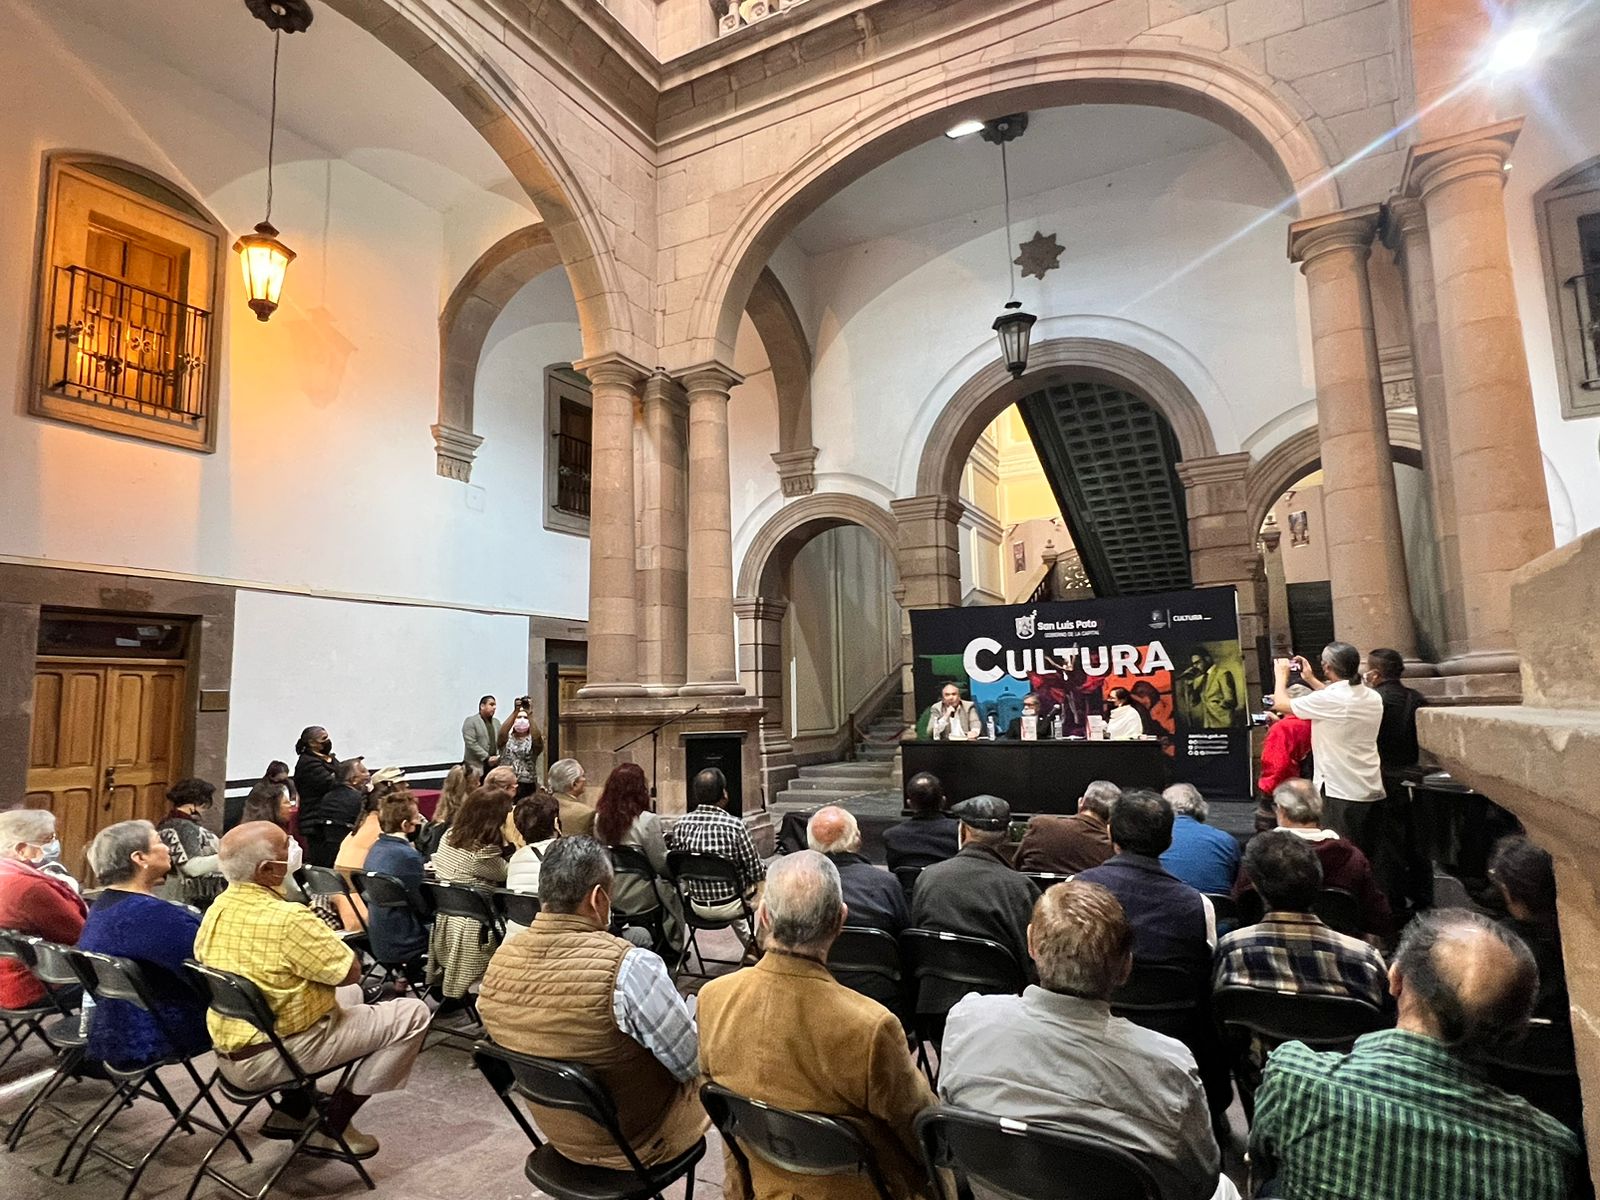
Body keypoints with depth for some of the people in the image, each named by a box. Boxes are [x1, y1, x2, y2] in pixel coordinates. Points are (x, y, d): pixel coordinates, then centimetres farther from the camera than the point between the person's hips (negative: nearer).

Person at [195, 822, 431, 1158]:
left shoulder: (217, 909, -3)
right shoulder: (287, 919, -28)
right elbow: (350, 971, -19)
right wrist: (323, 939, -2)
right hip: (271, 1059, -9)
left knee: (348, 996, 29)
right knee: (412, 1014, -3)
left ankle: (290, 1112, 23)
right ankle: (332, 1126, 6)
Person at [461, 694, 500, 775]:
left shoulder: (496, 722, 18)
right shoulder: (470, 721, -3)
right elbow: (471, 744, -12)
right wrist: (487, 758, -15)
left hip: (493, 765, 6)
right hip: (476, 767, -6)